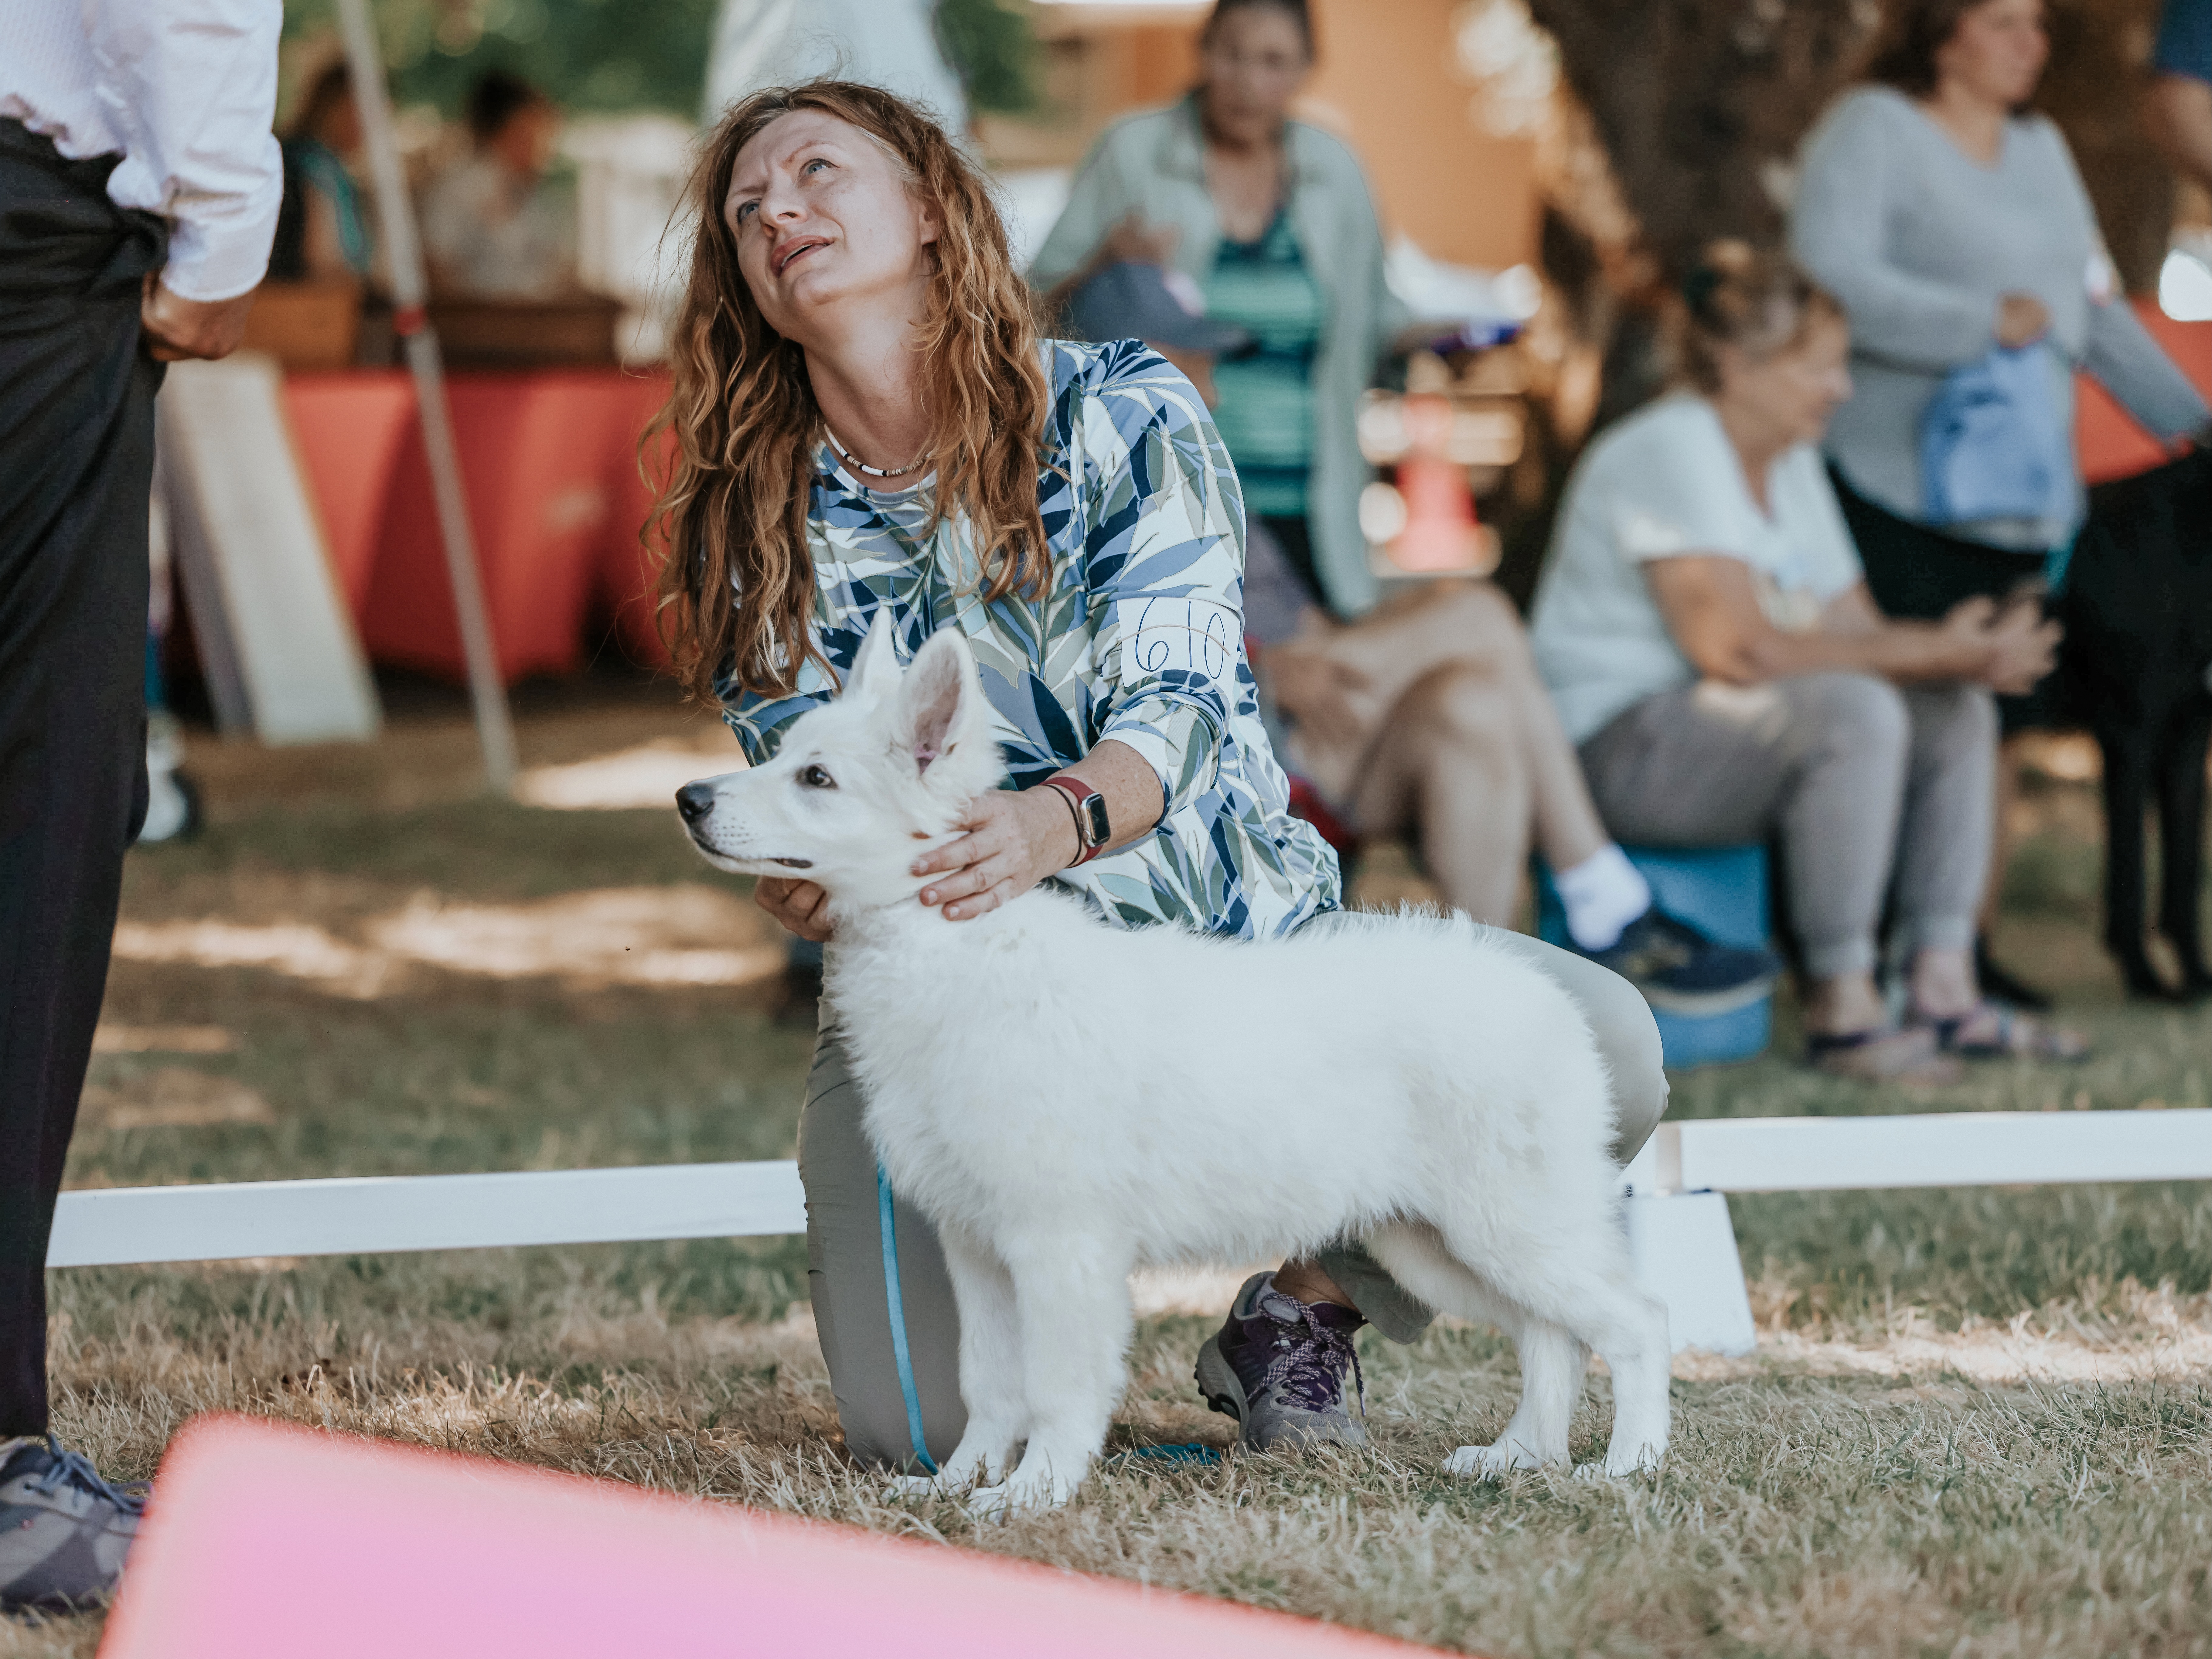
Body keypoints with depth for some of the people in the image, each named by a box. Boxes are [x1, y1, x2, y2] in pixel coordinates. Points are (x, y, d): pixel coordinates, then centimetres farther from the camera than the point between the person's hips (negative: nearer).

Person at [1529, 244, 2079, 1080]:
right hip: (1617, 748, -10)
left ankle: (1944, 987, -1)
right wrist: (1932, 650, -23)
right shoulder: (1668, 452, -18)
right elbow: (1739, 648, -27)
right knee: (1855, 713, -30)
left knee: (1956, 711, 5)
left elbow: (1857, 631, 8)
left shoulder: (1793, 463, 13)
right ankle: (1841, 1009, -24)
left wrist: (1974, 654, -14)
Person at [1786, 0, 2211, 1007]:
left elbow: (2098, 315, 23)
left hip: (2022, 492, 7)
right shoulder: (1871, 129, -5)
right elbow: (1830, 277, -19)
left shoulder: (2041, 149, 19)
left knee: (1995, 721, 6)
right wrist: (1988, 322, -18)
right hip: (1897, 483, -7)